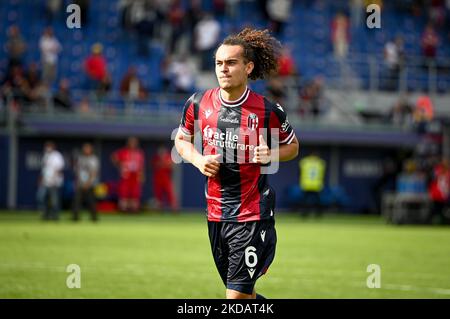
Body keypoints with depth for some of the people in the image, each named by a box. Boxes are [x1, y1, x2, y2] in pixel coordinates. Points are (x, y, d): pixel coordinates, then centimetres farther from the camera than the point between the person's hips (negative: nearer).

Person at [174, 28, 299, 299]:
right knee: (243, 293, 14)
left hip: (253, 214, -4)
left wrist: (270, 155, -12)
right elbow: (182, 139, 18)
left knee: (237, 294, -10)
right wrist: (198, 160, -2)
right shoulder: (198, 104, 1)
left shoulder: (268, 111, -8)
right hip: (215, 213, 4)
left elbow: (292, 145, 8)